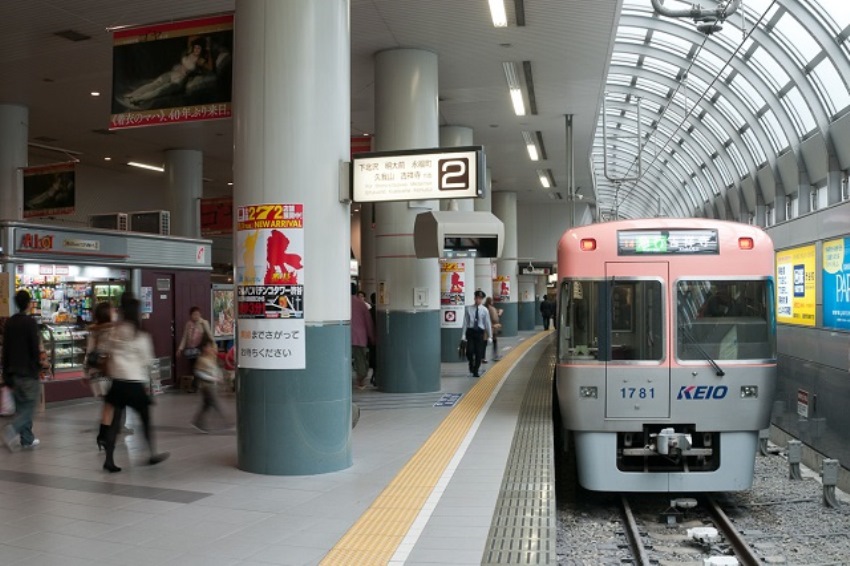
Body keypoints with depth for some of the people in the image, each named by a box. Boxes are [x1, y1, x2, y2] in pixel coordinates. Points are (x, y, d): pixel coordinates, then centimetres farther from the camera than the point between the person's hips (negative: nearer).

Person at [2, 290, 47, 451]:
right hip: (29, 372, -7)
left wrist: (7, 375, 16)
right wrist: (39, 364, 2)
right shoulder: (30, 322, -13)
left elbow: (5, 349, 11)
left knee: (21, 407, 13)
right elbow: (35, 347, -15)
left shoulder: (9, 322, 8)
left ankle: (27, 439, 16)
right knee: (29, 407, 0)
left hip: (14, 372, 7)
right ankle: (12, 429, -21)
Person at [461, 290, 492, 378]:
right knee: (469, 350, -13)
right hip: (470, 331, -1)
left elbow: (488, 323, 2)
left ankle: (475, 371, 17)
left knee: (479, 353, 3)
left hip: (480, 332, 1)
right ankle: (471, 364, 18)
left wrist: (489, 336, 2)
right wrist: (463, 334, -2)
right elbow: (465, 322, 1)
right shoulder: (468, 309, 0)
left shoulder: (484, 310, 0)